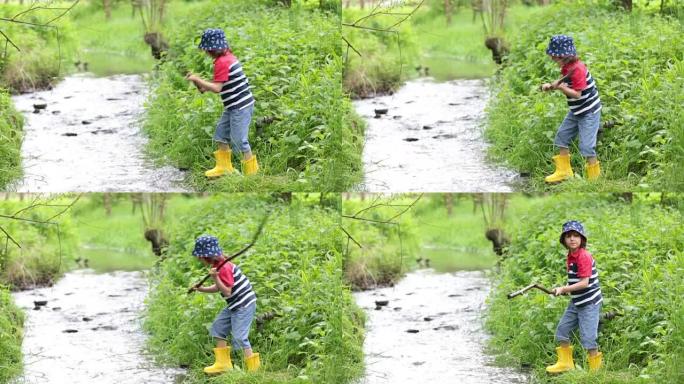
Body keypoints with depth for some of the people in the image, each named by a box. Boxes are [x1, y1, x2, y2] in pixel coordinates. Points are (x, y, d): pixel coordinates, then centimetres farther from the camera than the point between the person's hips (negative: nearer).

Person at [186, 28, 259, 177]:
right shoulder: (229, 57, 9)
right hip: (234, 106, 10)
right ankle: (223, 167, 27)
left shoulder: (222, 63, -21)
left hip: (240, 107, -10)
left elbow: (217, 88, -23)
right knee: (221, 134, 17)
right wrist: (204, 86, 7)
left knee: (239, 140, -3)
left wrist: (198, 80, -16)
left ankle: (251, 170, 7)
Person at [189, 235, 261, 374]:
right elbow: (218, 288, 18)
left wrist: (215, 278, -31)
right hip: (234, 305, 11)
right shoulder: (218, 266, 9)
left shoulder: (224, 268, -22)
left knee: (239, 336, -14)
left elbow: (227, 291, -24)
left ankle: (254, 368, -10)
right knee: (218, 328, 16)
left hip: (244, 305, -11)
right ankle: (223, 364, 22)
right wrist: (202, 289, 7)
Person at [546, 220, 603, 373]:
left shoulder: (584, 257, -20)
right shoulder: (571, 257, 8)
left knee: (588, 337, -9)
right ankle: (565, 363, 29)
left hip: (589, 303, -9)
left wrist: (564, 289, -19)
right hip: (576, 302, 9)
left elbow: (584, 283, -23)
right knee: (562, 329, 15)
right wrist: (562, 289, 1)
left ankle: (596, 369, 1)